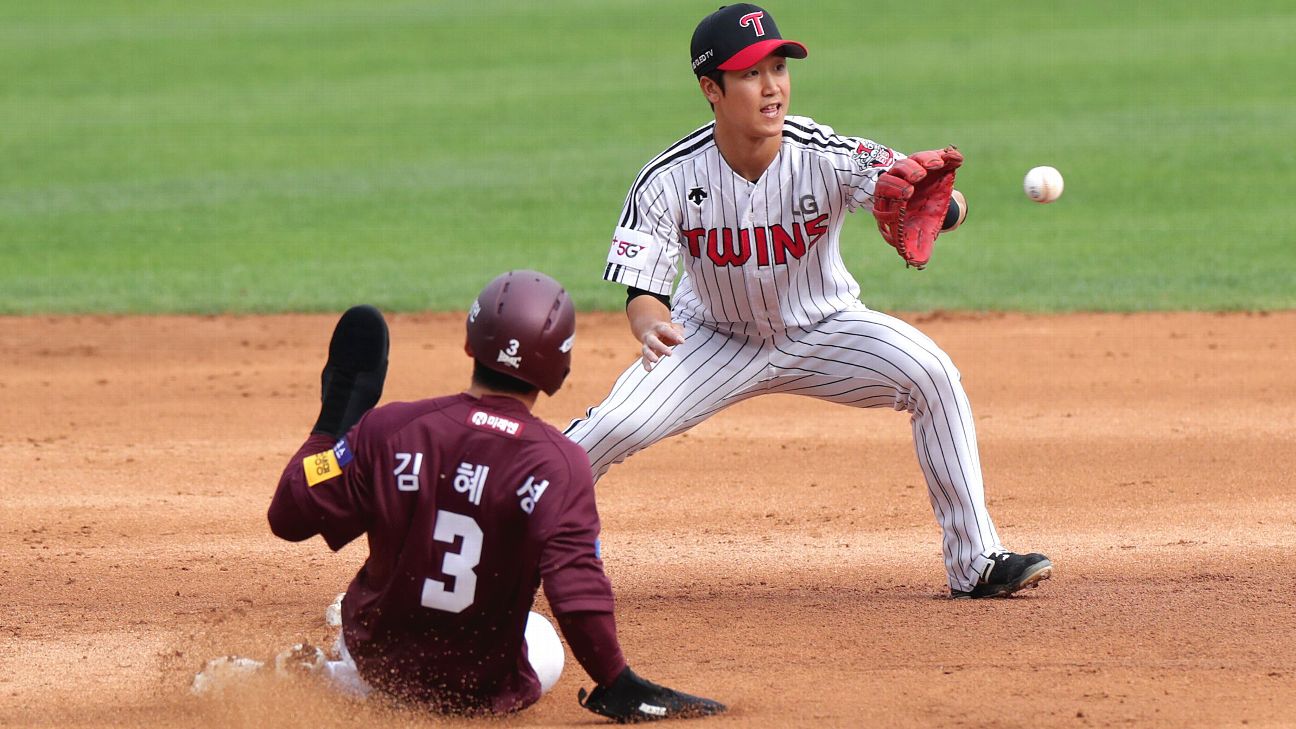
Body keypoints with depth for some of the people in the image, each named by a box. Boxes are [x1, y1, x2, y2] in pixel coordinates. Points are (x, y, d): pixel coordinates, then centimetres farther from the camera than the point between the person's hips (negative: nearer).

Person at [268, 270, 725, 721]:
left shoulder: (387, 428, -13)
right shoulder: (557, 463, -21)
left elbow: (289, 516, -6)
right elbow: (578, 590, -30)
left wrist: (330, 433, 8)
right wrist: (620, 689, -21)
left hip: (375, 663, 3)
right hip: (481, 694, -3)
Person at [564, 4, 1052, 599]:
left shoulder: (829, 158, -28)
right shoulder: (668, 181, -25)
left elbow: (950, 209, -36)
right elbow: (641, 292, -22)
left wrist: (937, 200, -62)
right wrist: (651, 326, -47)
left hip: (823, 331, 0)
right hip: (716, 340, 0)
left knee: (930, 374, -24)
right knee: (619, 425, -21)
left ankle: (975, 561, -13)